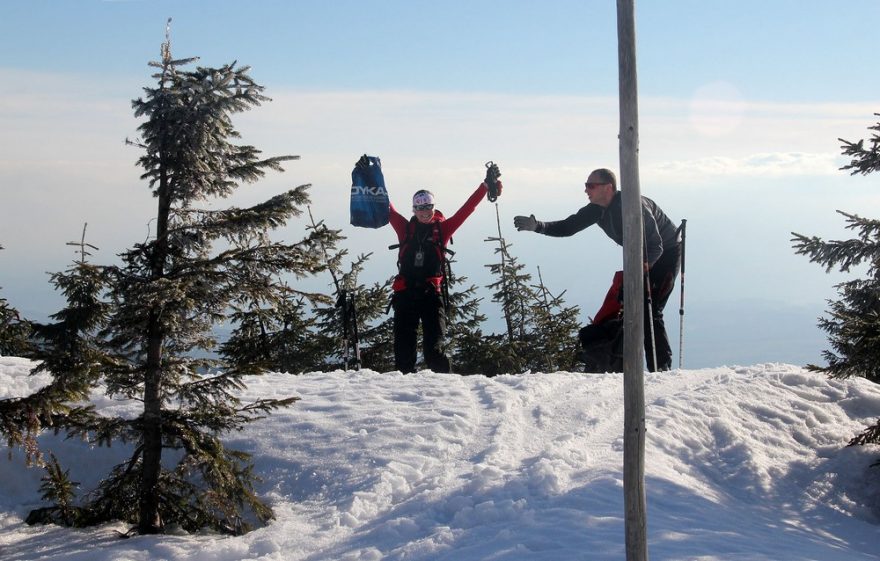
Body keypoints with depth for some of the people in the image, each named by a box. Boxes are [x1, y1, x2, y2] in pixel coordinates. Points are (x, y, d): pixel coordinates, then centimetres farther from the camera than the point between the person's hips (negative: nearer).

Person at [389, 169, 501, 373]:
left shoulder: (442, 228, 8)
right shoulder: (405, 228, 11)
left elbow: (467, 209, 8)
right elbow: (387, 208, 14)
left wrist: (486, 186, 6)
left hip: (431, 293, -2)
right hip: (405, 293, 2)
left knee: (434, 347, -8)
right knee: (403, 347, 2)